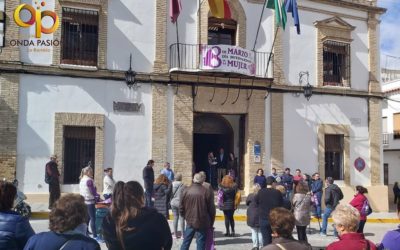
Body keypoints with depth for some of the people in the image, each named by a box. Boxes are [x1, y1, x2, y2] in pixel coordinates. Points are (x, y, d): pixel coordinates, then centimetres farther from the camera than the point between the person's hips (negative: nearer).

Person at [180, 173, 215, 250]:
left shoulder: (186, 191, -2)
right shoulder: (206, 192, -10)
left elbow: (181, 208, 4)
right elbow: (211, 209, -6)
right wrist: (211, 222, 6)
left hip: (190, 222, 2)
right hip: (202, 223, -2)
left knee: (186, 242, 13)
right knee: (201, 243, 5)